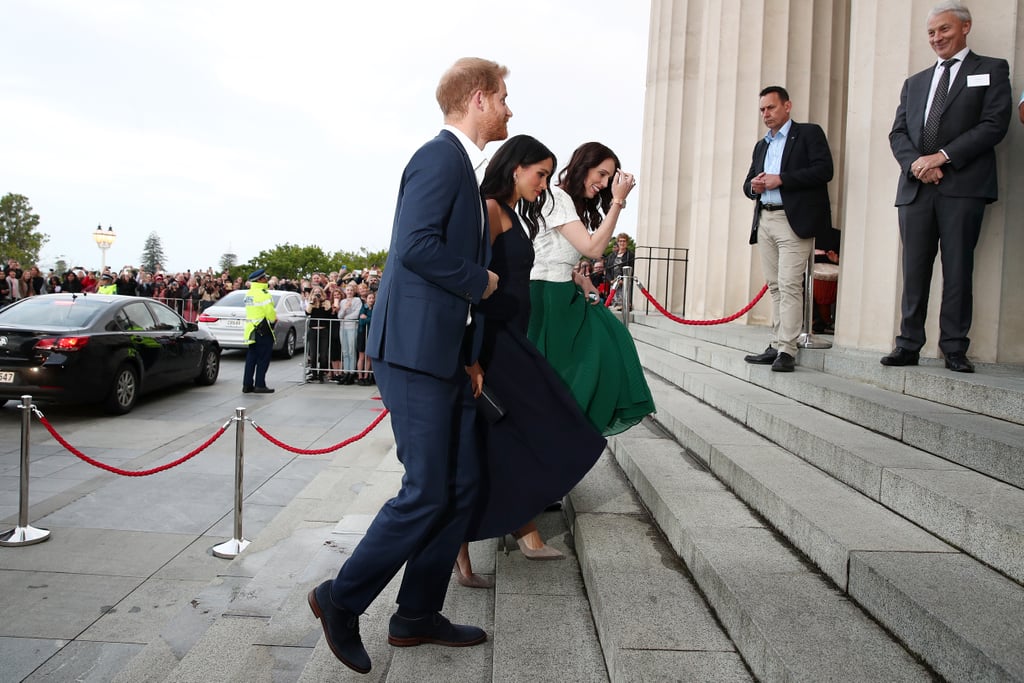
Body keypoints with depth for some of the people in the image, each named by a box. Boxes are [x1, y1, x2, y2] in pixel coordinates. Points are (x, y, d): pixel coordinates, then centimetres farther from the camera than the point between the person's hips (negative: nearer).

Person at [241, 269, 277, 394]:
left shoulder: (249, 293, 14)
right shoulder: (263, 293, -15)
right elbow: (270, 312, -18)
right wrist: (274, 319, 3)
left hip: (251, 329, 9)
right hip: (263, 330, -9)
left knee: (251, 358, 12)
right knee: (263, 358, -2)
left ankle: (247, 385, 14)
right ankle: (260, 385, 0)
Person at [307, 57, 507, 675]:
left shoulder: (464, 167, 21)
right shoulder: (440, 158, -10)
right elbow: (416, 245, -24)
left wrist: (472, 356, 15)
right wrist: (479, 282, -9)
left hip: (448, 356, 10)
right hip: (416, 351, -10)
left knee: (462, 487, 11)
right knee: (427, 493, -5)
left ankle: (418, 616, 23)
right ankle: (341, 600, 14)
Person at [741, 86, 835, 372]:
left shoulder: (809, 133, 4)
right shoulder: (761, 145, 24)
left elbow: (824, 170, -9)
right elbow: (748, 183, 25)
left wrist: (780, 179, -14)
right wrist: (754, 186, 1)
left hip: (794, 220, -7)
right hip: (765, 220, 7)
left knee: (790, 286, -12)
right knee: (775, 287, 7)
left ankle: (787, 351, -12)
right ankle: (777, 346, 9)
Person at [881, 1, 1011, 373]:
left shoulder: (991, 70, 11)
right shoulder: (914, 82, 24)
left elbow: (994, 124, -2)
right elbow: (898, 132, 13)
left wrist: (942, 156, -12)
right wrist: (916, 163, -7)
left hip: (963, 186, -3)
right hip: (916, 188, 4)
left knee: (958, 270, -4)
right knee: (914, 271, 1)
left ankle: (955, 349, 1)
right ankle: (908, 345, 4)